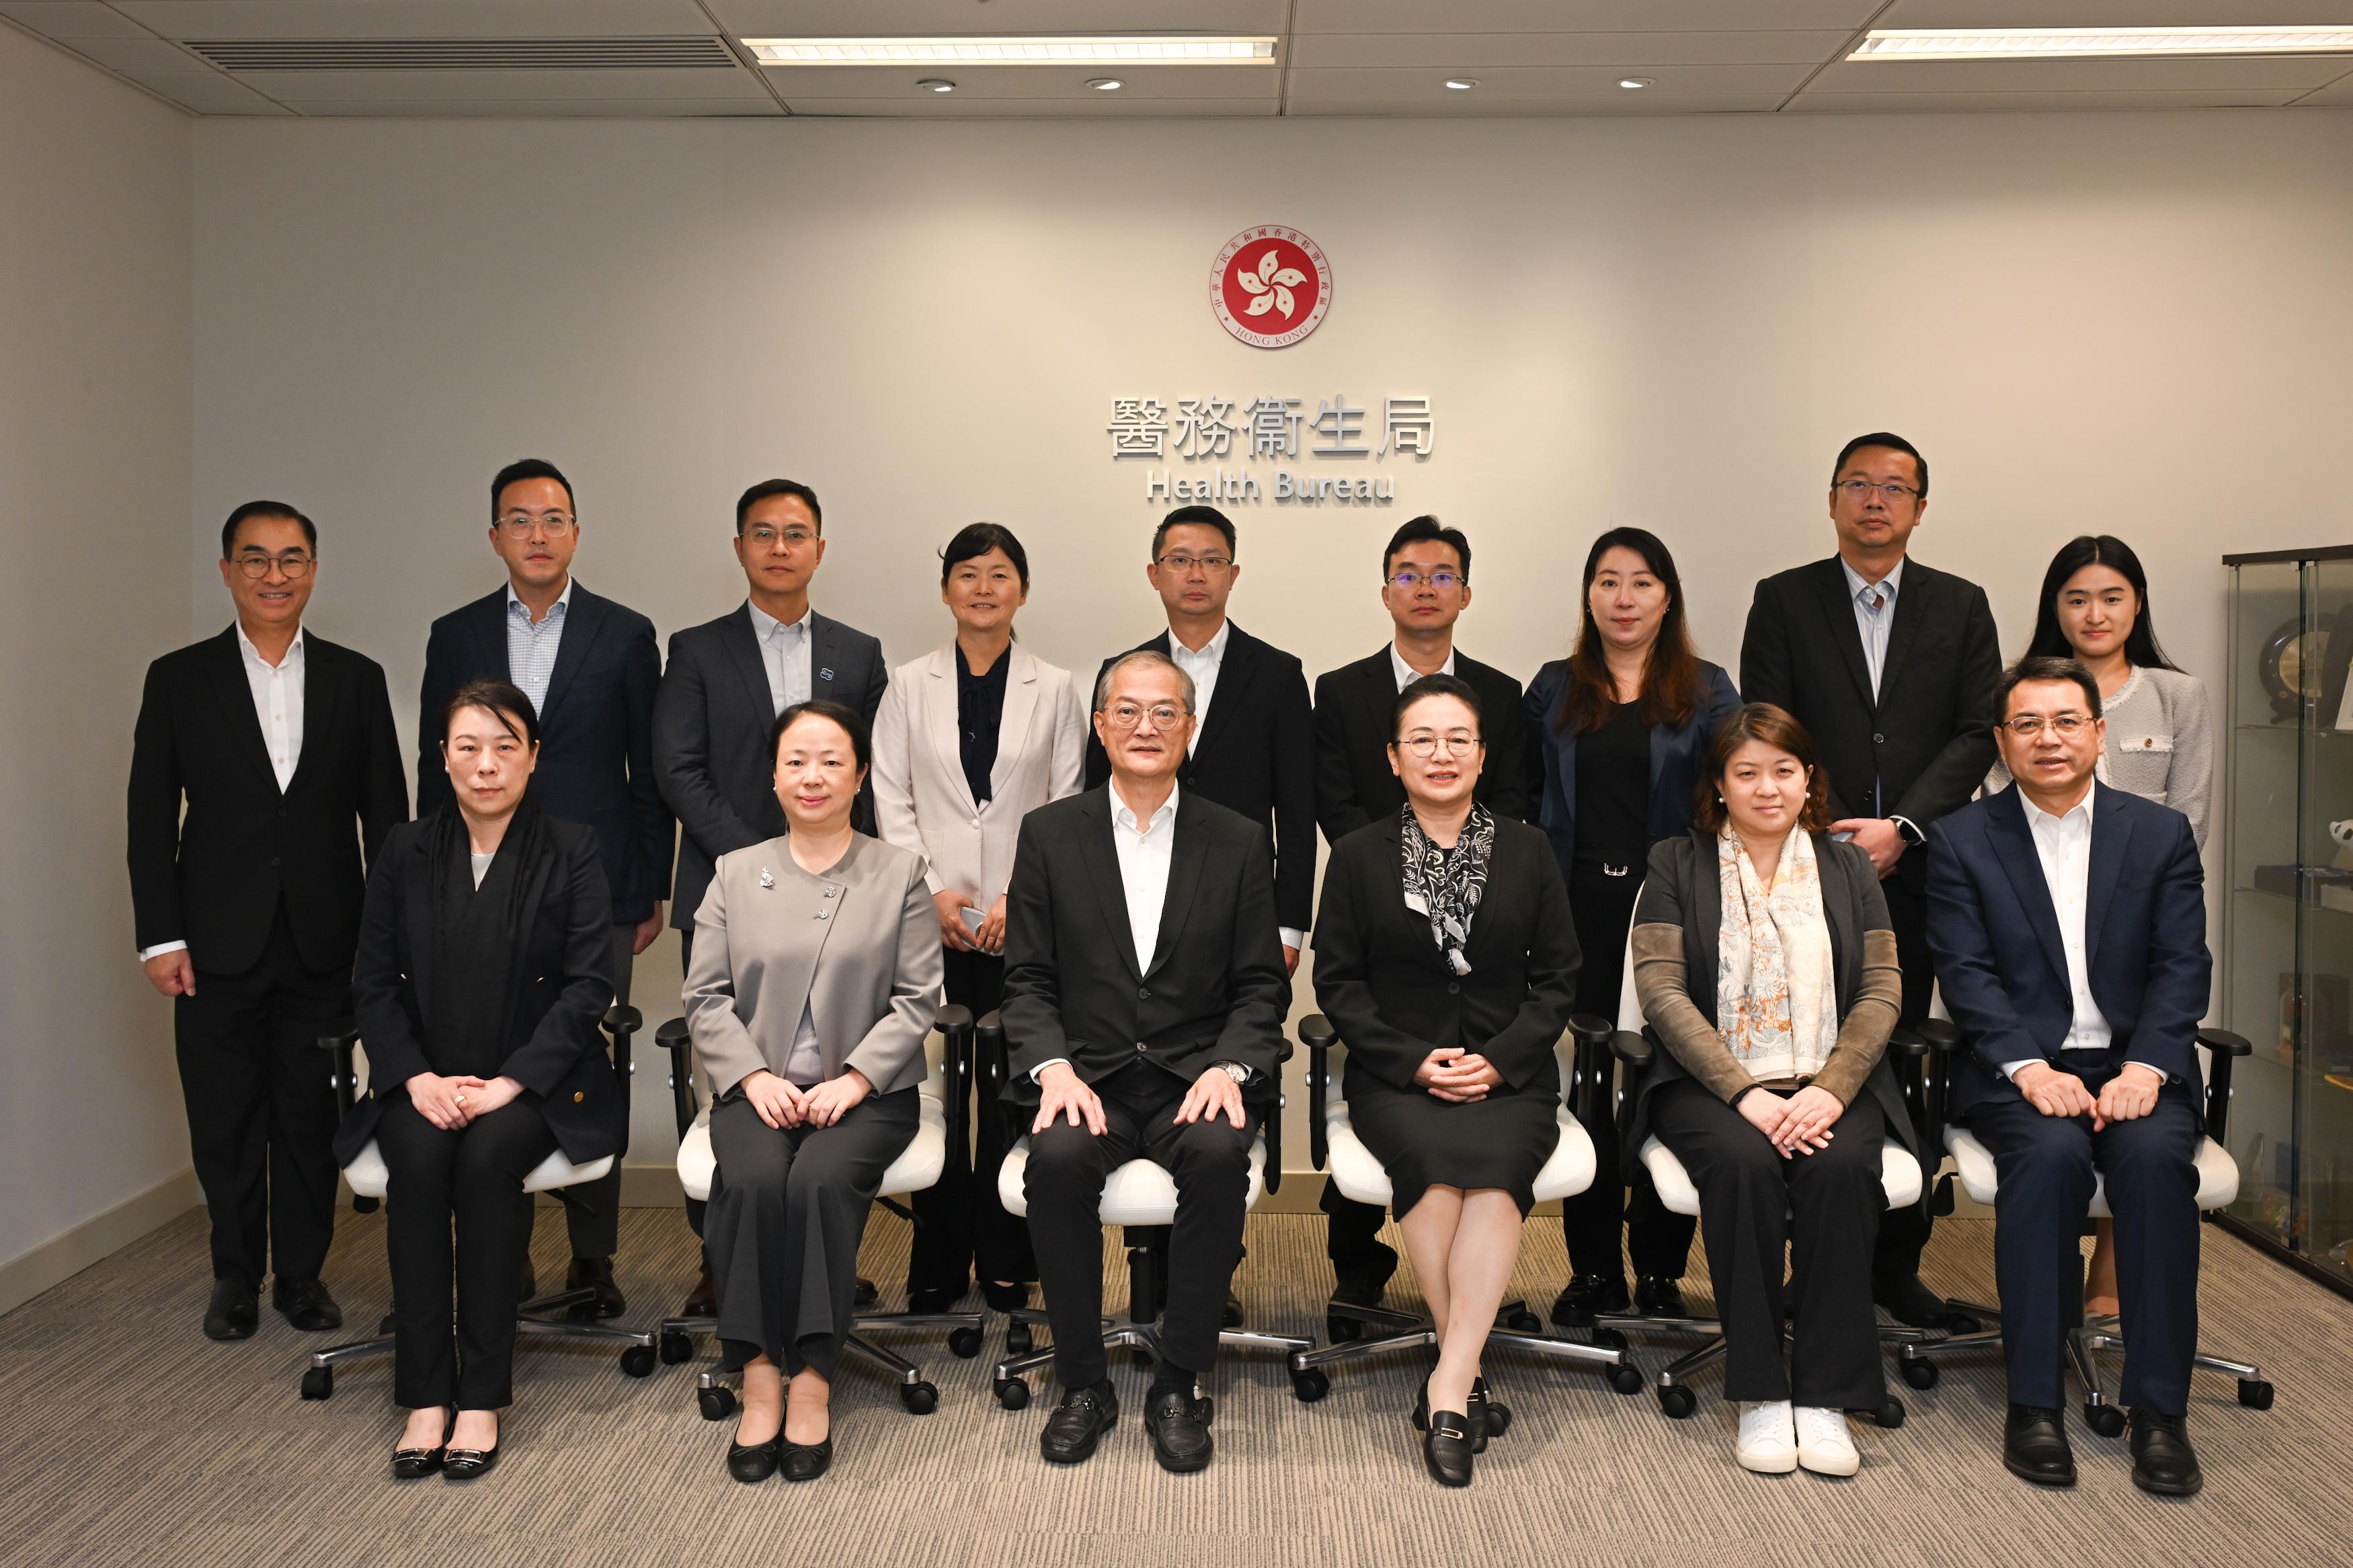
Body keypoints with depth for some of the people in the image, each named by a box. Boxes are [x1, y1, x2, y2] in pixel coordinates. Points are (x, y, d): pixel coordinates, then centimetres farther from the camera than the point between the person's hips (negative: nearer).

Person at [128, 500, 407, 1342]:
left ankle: (302, 1275, 20)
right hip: (219, 947, 0)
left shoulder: (356, 679, 5)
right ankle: (236, 1278, 23)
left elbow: (385, 814, 6)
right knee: (225, 1122, 7)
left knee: (312, 1120, 7)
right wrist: (160, 937, -4)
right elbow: (151, 818, 2)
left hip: (325, 946, 1)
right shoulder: (178, 679, 3)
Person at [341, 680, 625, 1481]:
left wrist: (509, 1083, -17)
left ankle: (482, 1398, -21)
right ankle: (423, 1397, -21)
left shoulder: (572, 853, 1)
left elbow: (589, 984, -6)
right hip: (424, 1078, 2)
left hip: (534, 1082, -2)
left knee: (489, 1154, -31)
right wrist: (419, 1076, -11)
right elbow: (373, 981, 6)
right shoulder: (405, 852, 8)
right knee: (418, 1155, -29)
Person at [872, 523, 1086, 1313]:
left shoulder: (1054, 690, 7)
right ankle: (938, 1261, 13)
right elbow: (891, 798, 5)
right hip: (933, 920, 1)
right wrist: (932, 891, -7)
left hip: (1023, 921, 0)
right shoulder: (909, 685, 9)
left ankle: (1005, 1261, 13)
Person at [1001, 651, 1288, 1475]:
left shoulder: (1239, 843, 8)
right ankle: (1083, 1383, -13)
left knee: (1219, 1153, -32)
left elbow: (1261, 986, 6)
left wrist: (1230, 1068, -13)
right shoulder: (1049, 834, 8)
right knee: (1058, 1156, -31)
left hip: (1194, 1079, 0)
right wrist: (1054, 1067, -13)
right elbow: (1028, 980, 5)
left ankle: (1180, 1386, -16)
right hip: (1086, 1074, 0)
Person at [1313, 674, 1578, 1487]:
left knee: (1496, 1161, -32)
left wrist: (1500, 1058, -8)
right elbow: (1338, 980, 4)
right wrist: (1414, 1060, -9)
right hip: (1397, 1074, 0)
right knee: (1433, 1159, -32)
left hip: (1509, 1074, 1)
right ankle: (1468, 1371, -18)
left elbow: (1557, 978, 8)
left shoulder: (1527, 852, 10)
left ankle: (1447, 1386, -30)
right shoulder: (1359, 856, 8)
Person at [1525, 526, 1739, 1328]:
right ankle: (1592, 1269, 14)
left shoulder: (1705, 691, 7)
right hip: (1579, 916, 1)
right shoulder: (1554, 690, 12)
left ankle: (1659, 1269, 15)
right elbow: (1522, 795, 13)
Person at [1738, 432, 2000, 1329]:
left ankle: (1896, 1265, 15)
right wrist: (1834, 836, -10)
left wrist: (1900, 829, -10)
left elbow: (1979, 733, 3)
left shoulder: (1961, 607, 12)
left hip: (1914, 874, 1)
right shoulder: (1784, 601, 7)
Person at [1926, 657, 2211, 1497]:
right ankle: (2033, 1403, -23)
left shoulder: (2161, 833, 11)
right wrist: (2031, 1068, -18)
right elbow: (1967, 973, -3)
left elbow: (2182, 967, 3)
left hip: (2135, 1067, 1)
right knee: (2050, 1155, -33)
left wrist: (2143, 1068, -14)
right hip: (2020, 1071, -1)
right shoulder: (1962, 840, 7)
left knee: (2155, 1158, -31)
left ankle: (2159, 1410, -22)